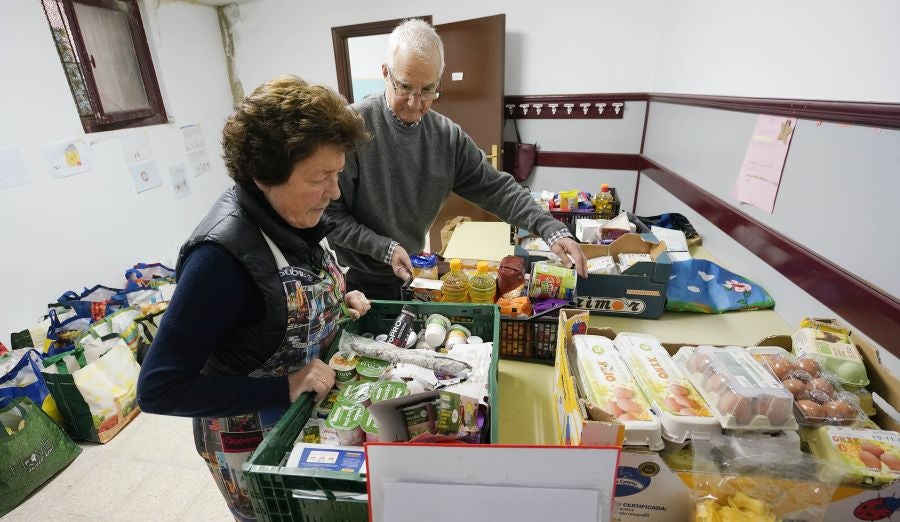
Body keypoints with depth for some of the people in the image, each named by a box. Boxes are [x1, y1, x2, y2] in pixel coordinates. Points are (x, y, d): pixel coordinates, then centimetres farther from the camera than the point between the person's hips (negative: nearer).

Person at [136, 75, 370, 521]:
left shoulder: (295, 216, -11)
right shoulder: (222, 255, -32)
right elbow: (158, 389, -25)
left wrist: (337, 301, -8)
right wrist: (285, 387, -30)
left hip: (309, 415, 7)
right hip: (253, 441, -6)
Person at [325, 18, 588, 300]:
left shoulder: (448, 136, -5)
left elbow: (497, 189, -5)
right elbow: (330, 213, -17)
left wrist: (552, 230, -16)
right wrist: (385, 249, -24)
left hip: (411, 276, 5)